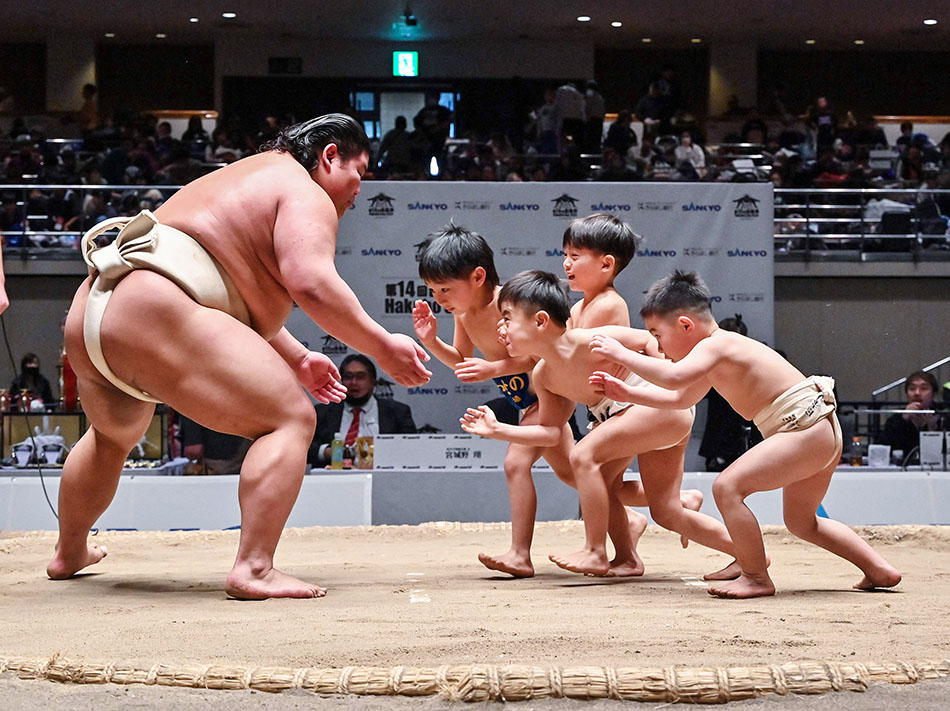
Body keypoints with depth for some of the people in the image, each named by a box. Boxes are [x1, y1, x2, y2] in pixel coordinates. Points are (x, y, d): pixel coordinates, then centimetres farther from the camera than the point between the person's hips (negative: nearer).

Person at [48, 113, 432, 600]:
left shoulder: (246, 177, 31)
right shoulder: (306, 195, 1)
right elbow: (311, 284, -17)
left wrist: (298, 360, 37)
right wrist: (382, 348, -11)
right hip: (156, 318, -10)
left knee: (113, 436, 36)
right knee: (291, 420, -10)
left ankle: (69, 553, 52)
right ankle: (253, 569, -23)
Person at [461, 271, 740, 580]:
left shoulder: (587, 342, -23)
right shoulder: (543, 375, 3)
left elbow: (649, 339, -16)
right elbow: (550, 431, 8)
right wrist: (498, 430, 0)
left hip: (665, 406, -9)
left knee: (584, 455, -17)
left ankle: (596, 554, -9)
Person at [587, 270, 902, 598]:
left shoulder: (715, 346, -13)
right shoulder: (717, 353, 18)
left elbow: (675, 377, -31)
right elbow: (680, 398, 33)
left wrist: (621, 354, -22)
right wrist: (627, 393, 27)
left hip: (806, 429, -11)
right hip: (824, 434, 11)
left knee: (727, 486, -17)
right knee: (801, 522, 25)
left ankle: (757, 578, -9)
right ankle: (879, 570, 28)